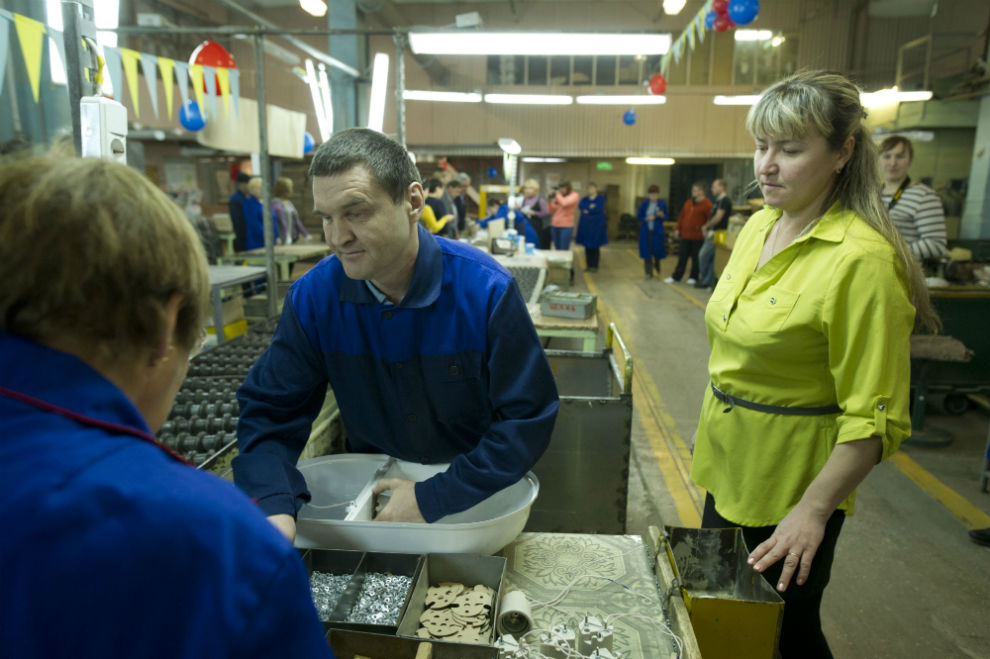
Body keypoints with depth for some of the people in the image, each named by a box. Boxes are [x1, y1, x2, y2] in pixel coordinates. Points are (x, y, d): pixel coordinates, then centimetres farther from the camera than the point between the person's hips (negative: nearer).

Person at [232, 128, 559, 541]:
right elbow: (269, 412, -5)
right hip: (369, 491, 3)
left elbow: (528, 420, -17)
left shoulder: (486, 290, -20)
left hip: (477, 503, -2)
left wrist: (433, 500, -20)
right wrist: (273, 507, -24)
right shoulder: (313, 297, -10)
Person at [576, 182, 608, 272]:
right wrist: (590, 207, -15)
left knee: (595, 246, -4)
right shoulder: (585, 199, 16)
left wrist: (587, 210, -4)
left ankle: (595, 266, 2)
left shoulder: (601, 198, 4)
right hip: (586, 225, 4)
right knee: (587, 247, 2)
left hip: (596, 225, -4)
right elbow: (580, 206, -5)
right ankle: (589, 266, 9)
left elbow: (598, 208, -13)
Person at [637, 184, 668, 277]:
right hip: (646, 231, 1)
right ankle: (649, 272, 11)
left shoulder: (662, 204, -2)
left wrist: (662, 215, -18)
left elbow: (666, 217, 3)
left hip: (657, 231, -1)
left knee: (657, 251, 2)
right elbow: (639, 216, 4)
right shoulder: (644, 203, 0)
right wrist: (647, 218, -12)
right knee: (647, 251, 0)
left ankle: (657, 269, 28)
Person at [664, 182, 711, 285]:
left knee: (696, 258, 4)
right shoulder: (688, 203, 14)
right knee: (682, 257, 10)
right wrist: (678, 229, 13)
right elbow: (681, 216, 18)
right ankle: (676, 277, 16)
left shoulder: (707, 205, -8)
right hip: (685, 235, 6)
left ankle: (693, 278, 15)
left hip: (698, 237, -6)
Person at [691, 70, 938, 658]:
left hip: (793, 481, -7)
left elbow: (875, 417, -22)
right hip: (729, 466, 8)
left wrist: (813, 510, -22)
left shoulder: (862, 260, -23)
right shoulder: (759, 226, 2)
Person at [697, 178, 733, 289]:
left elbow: (718, 217, -17)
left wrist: (706, 226, -7)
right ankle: (708, 281, 15)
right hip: (713, 233, 10)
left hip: (717, 233, -10)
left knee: (703, 255, -7)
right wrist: (707, 227, 9)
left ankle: (705, 281, 2)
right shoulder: (719, 200, 18)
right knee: (711, 258, 11)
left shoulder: (725, 200, -12)